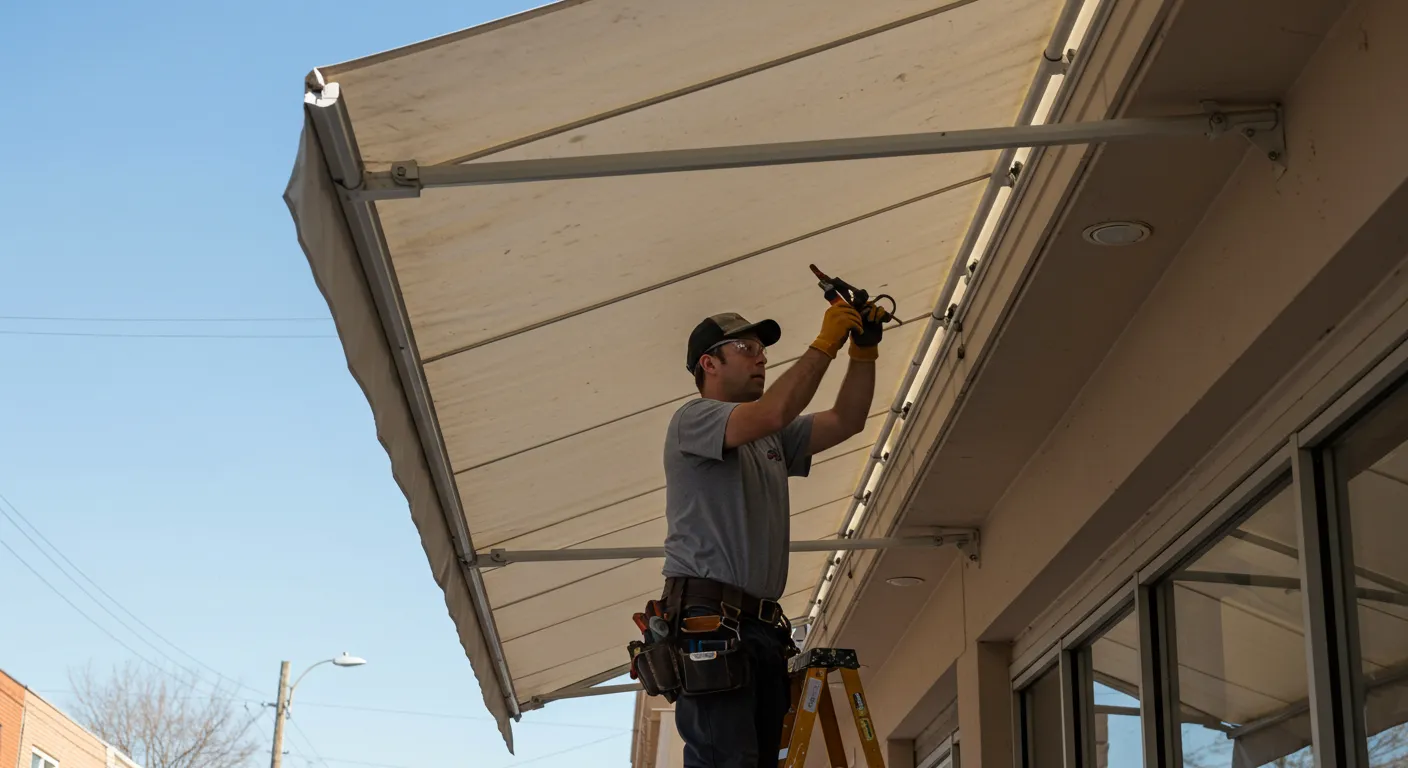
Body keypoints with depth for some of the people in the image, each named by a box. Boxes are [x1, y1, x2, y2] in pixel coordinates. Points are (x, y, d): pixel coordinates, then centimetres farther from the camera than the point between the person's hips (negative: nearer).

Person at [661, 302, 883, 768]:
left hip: (763, 626, 9)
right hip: (709, 617, -9)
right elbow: (773, 411, -17)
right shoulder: (693, 419, 0)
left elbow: (846, 421, 20)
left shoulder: (773, 440, 27)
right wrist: (825, 343, -11)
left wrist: (864, 350, 8)